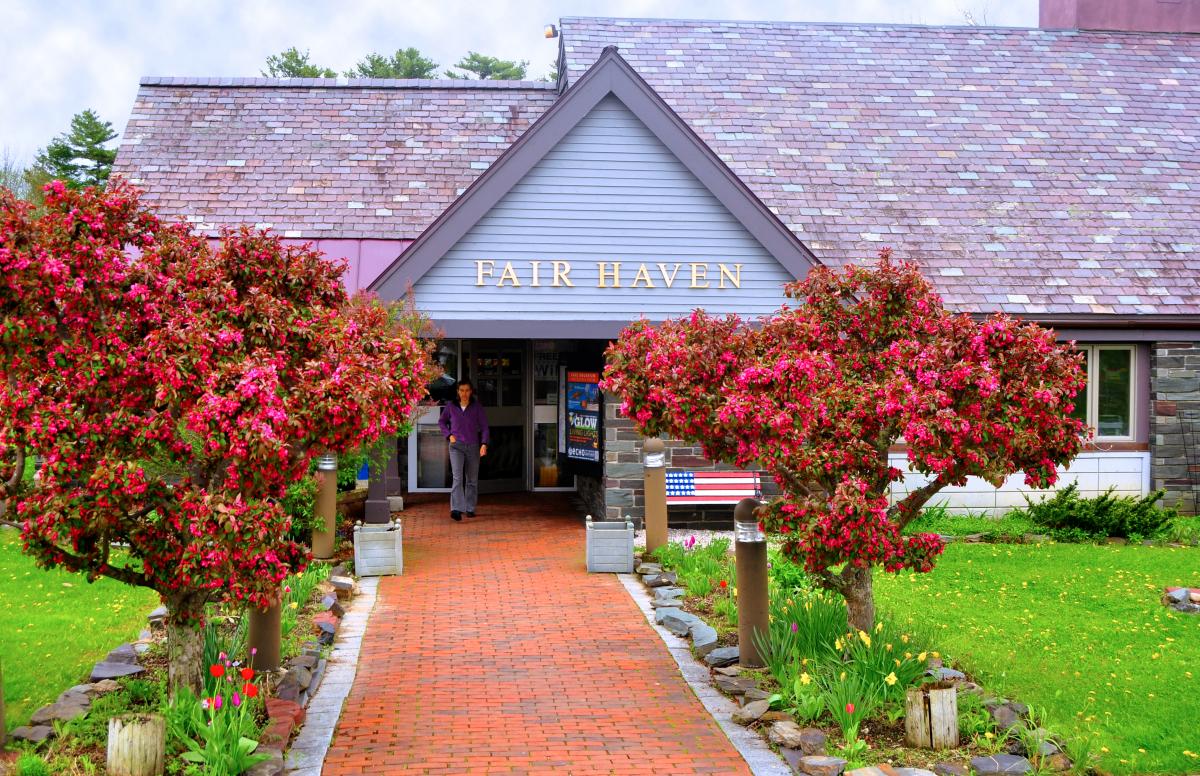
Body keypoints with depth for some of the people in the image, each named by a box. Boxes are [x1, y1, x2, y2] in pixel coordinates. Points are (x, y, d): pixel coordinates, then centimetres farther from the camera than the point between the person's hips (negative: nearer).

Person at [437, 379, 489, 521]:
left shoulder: (477, 407, 0)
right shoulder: (451, 407, 2)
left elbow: (484, 427, -2)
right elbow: (441, 422, 18)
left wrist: (484, 444, -15)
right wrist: (449, 435, 3)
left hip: (473, 446, 1)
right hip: (456, 446, -1)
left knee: (472, 479, 8)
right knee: (458, 477, -16)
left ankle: (470, 508, 21)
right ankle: (456, 509, -24)